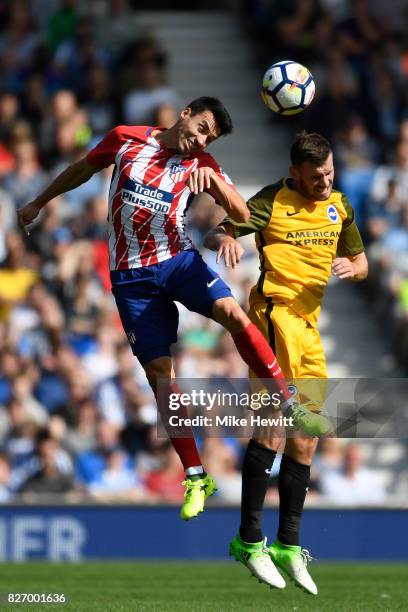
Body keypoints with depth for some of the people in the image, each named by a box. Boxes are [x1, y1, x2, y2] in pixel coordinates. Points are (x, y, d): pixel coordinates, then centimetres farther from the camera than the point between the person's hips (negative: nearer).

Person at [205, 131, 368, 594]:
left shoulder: (338, 205, 13)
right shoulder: (273, 201, -4)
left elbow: (360, 262, 20)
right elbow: (215, 235, -7)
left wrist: (350, 267, -5)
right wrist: (224, 240, -32)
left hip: (309, 322, 8)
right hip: (276, 310, -8)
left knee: (305, 440, 10)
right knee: (272, 424, -19)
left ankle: (288, 547, 18)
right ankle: (250, 541, -16)